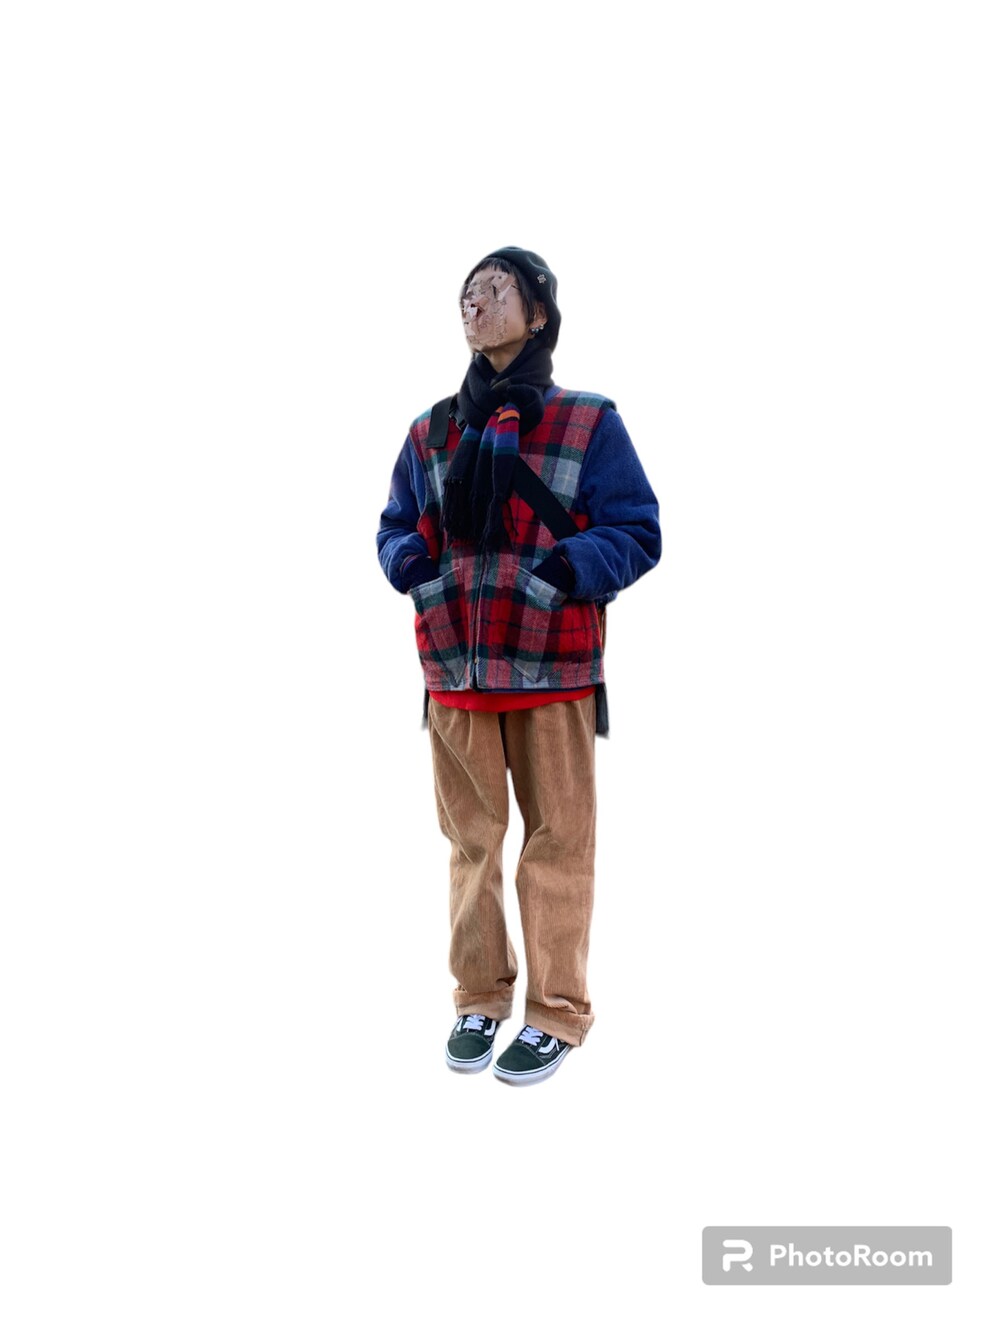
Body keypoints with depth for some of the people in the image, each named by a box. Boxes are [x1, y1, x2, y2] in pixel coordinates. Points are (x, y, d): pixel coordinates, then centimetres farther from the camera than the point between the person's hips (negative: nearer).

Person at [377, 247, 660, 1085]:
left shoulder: (588, 423, 0)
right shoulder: (431, 433, 11)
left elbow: (637, 532, -2)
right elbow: (396, 527, 19)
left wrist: (572, 567, -18)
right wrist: (410, 563, -3)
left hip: (552, 669, -3)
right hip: (455, 669, 4)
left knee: (557, 841, 2)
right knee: (471, 837, 11)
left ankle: (558, 1014, 16)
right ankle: (480, 998, 26)